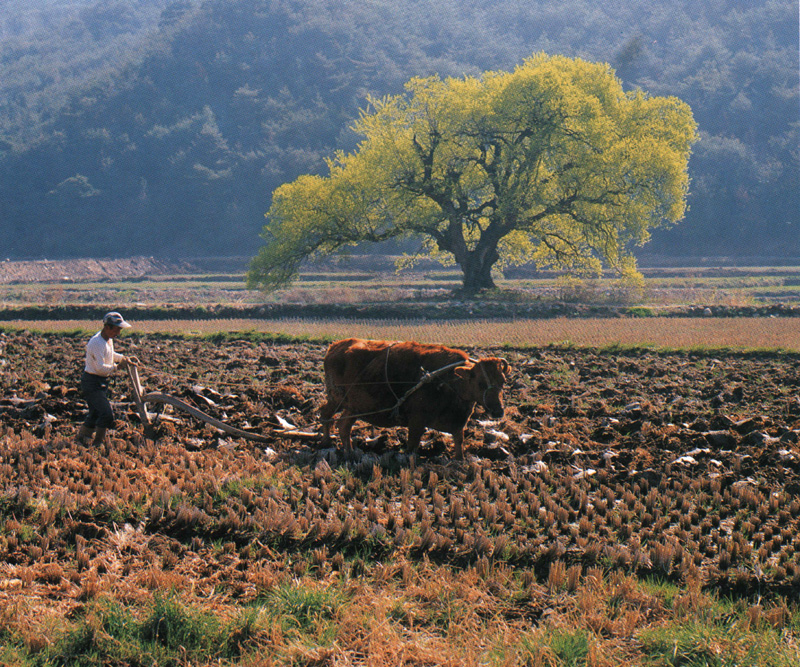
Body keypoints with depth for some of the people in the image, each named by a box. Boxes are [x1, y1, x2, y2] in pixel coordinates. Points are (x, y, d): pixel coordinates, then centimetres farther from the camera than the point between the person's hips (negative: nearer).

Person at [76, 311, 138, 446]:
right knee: (107, 414, -15)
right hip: (92, 382, -10)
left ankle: (82, 440, 30)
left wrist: (127, 359, 17)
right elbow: (101, 368, -29)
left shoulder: (109, 338, 7)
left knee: (95, 414, 18)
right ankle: (98, 444, -5)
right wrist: (117, 366, -19)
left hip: (102, 382, 10)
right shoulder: (97, 343, -25)